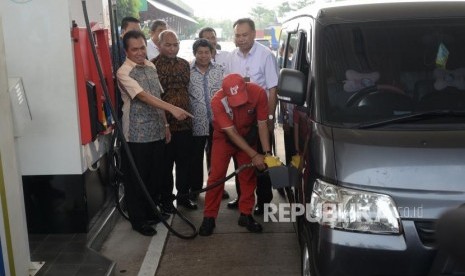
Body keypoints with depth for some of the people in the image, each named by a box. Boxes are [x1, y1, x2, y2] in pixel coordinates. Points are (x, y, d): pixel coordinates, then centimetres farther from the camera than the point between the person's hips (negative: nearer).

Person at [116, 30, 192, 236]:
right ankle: (138, 220, 17)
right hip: (137, 135, -7)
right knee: (136, 179, 4)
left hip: (156, 132, 7)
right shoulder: (124, 73, -14)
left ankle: (151, 211, 34)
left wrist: (165, 124, 14)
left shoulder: (151, 67, 10)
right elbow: (144, 97, -27)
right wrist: (173, 109, -37)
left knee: (154, 175, 17)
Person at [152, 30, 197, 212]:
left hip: (185, 122, 5)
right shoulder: (152, 66, -8)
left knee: (185, 162, 13)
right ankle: (166, 199, 22)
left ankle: (183, 195, 29)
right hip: (163, 124, -5)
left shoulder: (184, 64, 9)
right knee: (165, 164, 8)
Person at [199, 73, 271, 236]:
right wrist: (254, 155, -31)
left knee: (248, 176, 4)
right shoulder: (217, 101, -35)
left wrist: (267, 152, -24)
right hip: (224, 138, -2)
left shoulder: (258, 93, -30)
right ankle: (209, 217, 7)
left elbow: (262, 124, -19)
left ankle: (246, 215, 17)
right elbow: (231, 133, -30)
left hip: (248, 136, 2)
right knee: (216, 176, -4)